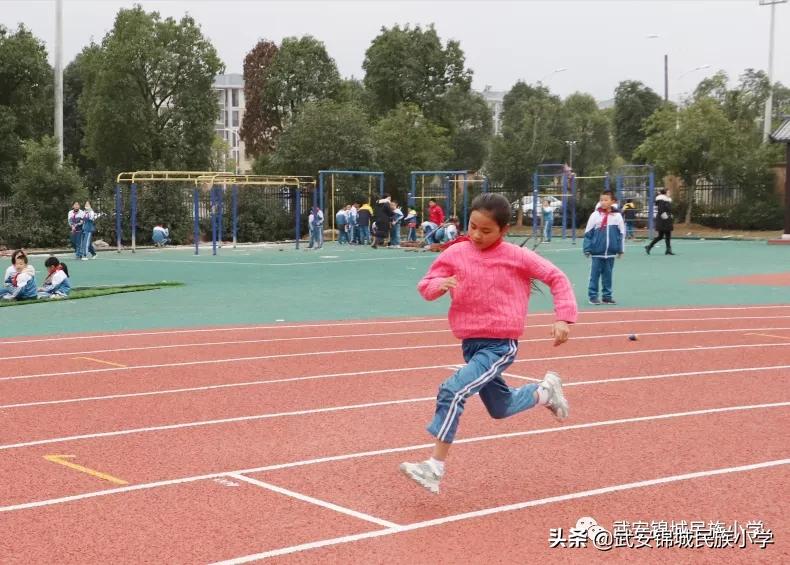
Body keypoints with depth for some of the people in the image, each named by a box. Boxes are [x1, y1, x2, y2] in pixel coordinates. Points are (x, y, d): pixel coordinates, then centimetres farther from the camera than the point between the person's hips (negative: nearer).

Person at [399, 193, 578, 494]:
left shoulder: (516, 257, -9)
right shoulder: (456, 254, -1)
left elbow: (556, 278, -3)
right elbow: (425, 285, 4)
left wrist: (563, 318, -13)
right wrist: (440, 284, -19)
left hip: (500, 345, -6)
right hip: (470, 344, 6)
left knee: (452, 391, -24)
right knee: (500, 409, 22)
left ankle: (434, 468, -20)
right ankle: (545, 391, 49)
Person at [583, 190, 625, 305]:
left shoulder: (617, 216, 1)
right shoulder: (595, 215, -3)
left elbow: (621, 234, 8)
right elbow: (588, 233, -1)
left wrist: (620, 249, 6)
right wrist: (587, 249, -5)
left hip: (611, 252, 2)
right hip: (597, 251, -2)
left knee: (608, 274, 9)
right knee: (595, 274, 1)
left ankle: (607, 296, 17)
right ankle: (593, 295, 7)